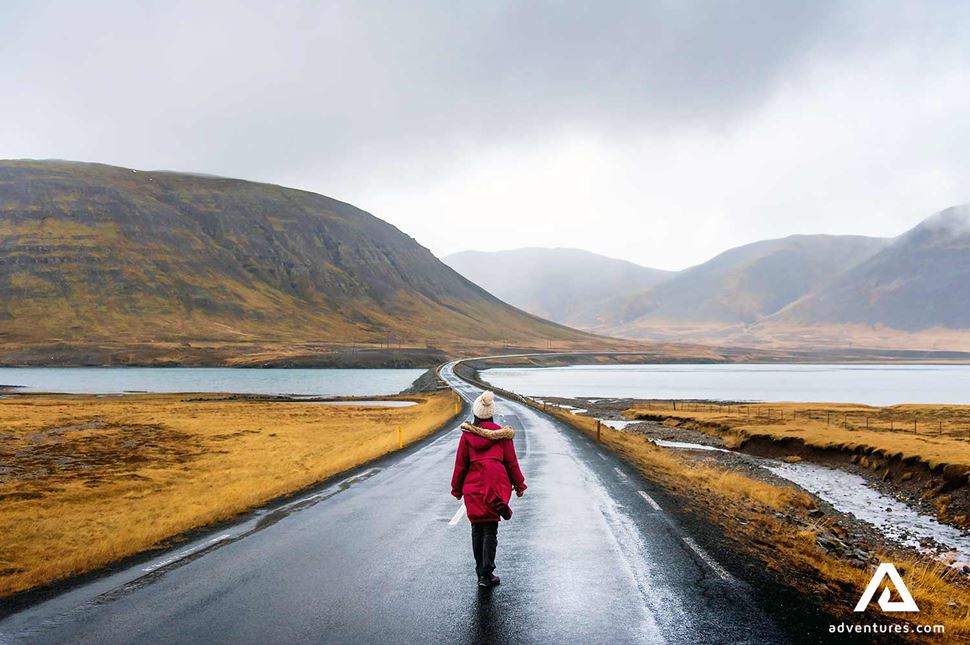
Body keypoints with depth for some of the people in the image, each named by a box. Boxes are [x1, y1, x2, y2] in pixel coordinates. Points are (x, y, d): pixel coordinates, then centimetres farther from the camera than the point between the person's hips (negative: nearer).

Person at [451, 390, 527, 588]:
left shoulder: (467, 434, 0)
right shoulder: (502, 434, -1)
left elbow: (460, 464, 4)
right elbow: (511, 462, 5)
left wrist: (457, 488, 14)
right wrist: (519, 485, 16)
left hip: (473, 486, 1)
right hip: (497, 486, -1)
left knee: (477, 529, 13)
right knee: (490, 530, 1)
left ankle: (481, 572, 19)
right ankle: (486, 574, -4)